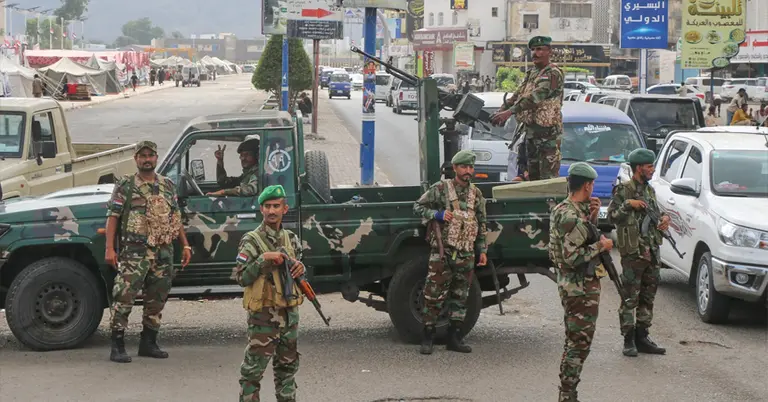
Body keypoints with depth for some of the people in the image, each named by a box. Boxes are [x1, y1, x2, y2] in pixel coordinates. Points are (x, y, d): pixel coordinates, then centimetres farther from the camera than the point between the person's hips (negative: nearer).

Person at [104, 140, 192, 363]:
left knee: (157, 299, 10)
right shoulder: (125, 185, 0)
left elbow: (176, 218, 19)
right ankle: (117, 347, -7)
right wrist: (110, 248, -13)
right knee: (124, 297, -11)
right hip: (134, 252, -5)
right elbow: (113, 217, -5)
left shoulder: (168, 186, 15)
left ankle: (148, 343, 21)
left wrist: (185, 245, 12)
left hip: (164, 252, 5)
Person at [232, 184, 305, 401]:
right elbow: (241, 278, -15)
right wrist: (264, 259, -23)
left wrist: (300, 268, 1)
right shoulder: (251, 241, -10)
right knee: (253, 369, -4)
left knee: (288, 365, 17)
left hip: (289, 312, 6)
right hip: (264, 314, -6)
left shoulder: (291, 239, 9)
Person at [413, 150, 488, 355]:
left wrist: (482, 250, 15)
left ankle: (454, 338, 15)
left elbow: (481, 223, 19)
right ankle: (427, 338, -1)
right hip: (442, 251, -5)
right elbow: (418, 206, 2)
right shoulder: (440, 188, -2)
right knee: (434, 295, -7)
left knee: (460, 297, 8)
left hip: (466, 254, 5)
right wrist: (438, 214, -14)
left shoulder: (476, 194, 12)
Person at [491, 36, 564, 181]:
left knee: (548, 177, -9)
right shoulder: (531, 73, 16)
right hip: (530, 129, 9)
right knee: (532, 174, 14)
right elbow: (518, 95, 16)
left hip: (548, 132, -9)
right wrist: (500, 111, -1)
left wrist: (509, 112, -32)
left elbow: (535, 97, -26)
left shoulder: (553, 74, -14)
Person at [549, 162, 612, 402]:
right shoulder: (573, 217, -22)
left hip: (569, 284, 10)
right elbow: (573, 257, -27)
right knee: (579, 344, -4)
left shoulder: (562, 210, 8)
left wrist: (592, 217, 5)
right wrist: (601, 246, -17)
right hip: (581, 288, -10)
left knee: (573, 343, 17)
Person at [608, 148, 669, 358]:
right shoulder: (623, 191, -7)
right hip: (633, 253, -7)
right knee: (630, 298, -4)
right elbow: (611, 216, -12)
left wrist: (664, 217, 7)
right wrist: (627, 204, -23)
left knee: (648, 297, 10)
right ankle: (629, 340, 0)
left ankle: (642, 336, 17)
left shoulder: (649, 190, 15)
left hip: (652, 252, 8)